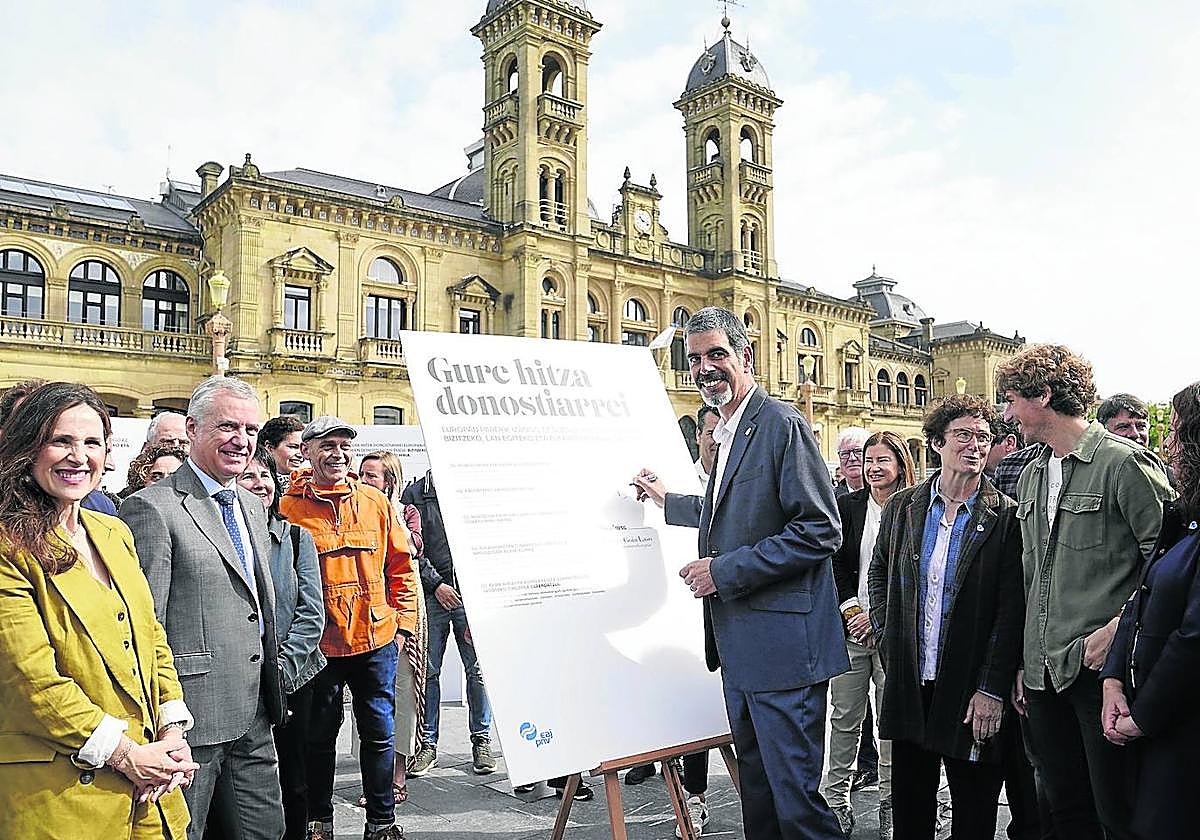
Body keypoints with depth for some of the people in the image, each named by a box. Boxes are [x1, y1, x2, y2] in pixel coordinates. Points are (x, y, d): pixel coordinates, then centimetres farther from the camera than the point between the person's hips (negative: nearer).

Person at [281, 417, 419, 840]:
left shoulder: (375, 502, 3)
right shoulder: (289, 507, -3)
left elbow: (400, 564, 8)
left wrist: (403, 621, 5)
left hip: (376, 637, 2)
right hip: (318, 643, -1)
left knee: (379, 732, 9)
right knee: (319, 734, 13)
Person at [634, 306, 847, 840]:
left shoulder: (782, 424, -13)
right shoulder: (727, 431, 17)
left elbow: (819, 531, -19)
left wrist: (724, 570, -19)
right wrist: (667, 501, 30)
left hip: (782, 644, -9)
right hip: (739, 643, 10)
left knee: (794, 791, -3)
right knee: (756, 784, 19)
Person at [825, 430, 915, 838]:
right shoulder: (847, 505, 6)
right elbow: (836, 565, 5)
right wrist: (851, 610, -5)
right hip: (850, 626, 2)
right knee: (845, 718, 6)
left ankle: (890, 806, 18)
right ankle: (837, 801, 16)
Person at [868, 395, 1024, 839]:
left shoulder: (1006, 517, -6)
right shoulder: (901, 508, 4)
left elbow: (1012, 610, -8)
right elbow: (878, 574, 17)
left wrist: (992, 689, -12)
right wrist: (887, 634, 6)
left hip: (971, 689, -3)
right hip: (908, 683, 3)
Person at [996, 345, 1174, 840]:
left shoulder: (1123, 462, -10)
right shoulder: (1031, 476, 13)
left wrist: (1118, 626, -18)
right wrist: (1024, 665, 15)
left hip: (1102, 669, -7)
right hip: (1045, 672, 7)